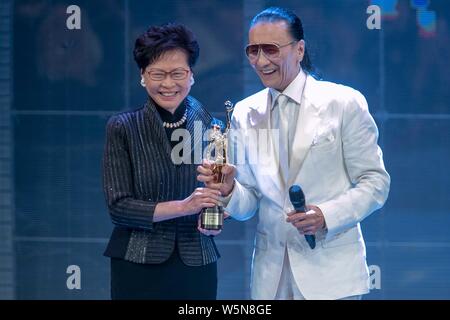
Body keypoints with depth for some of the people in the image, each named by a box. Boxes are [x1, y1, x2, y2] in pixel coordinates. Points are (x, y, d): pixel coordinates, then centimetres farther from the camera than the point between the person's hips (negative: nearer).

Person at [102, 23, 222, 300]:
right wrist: (183, 206, -20)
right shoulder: (122, 128, -3)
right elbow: (118, 207, -9)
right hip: (138, 267, -2)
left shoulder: (211, 128, 3)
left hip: (197, 266, 2)